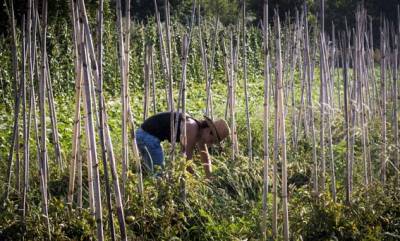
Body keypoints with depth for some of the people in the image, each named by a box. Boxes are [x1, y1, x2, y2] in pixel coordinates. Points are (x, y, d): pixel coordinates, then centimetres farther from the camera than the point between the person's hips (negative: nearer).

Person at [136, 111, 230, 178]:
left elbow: (206, 158, 18)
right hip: (149, 136, -10)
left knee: (151, 169, 20)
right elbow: (187, 157, -19)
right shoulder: (192, 129, -21)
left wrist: (209, 179, 15)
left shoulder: (200, 130, 8)